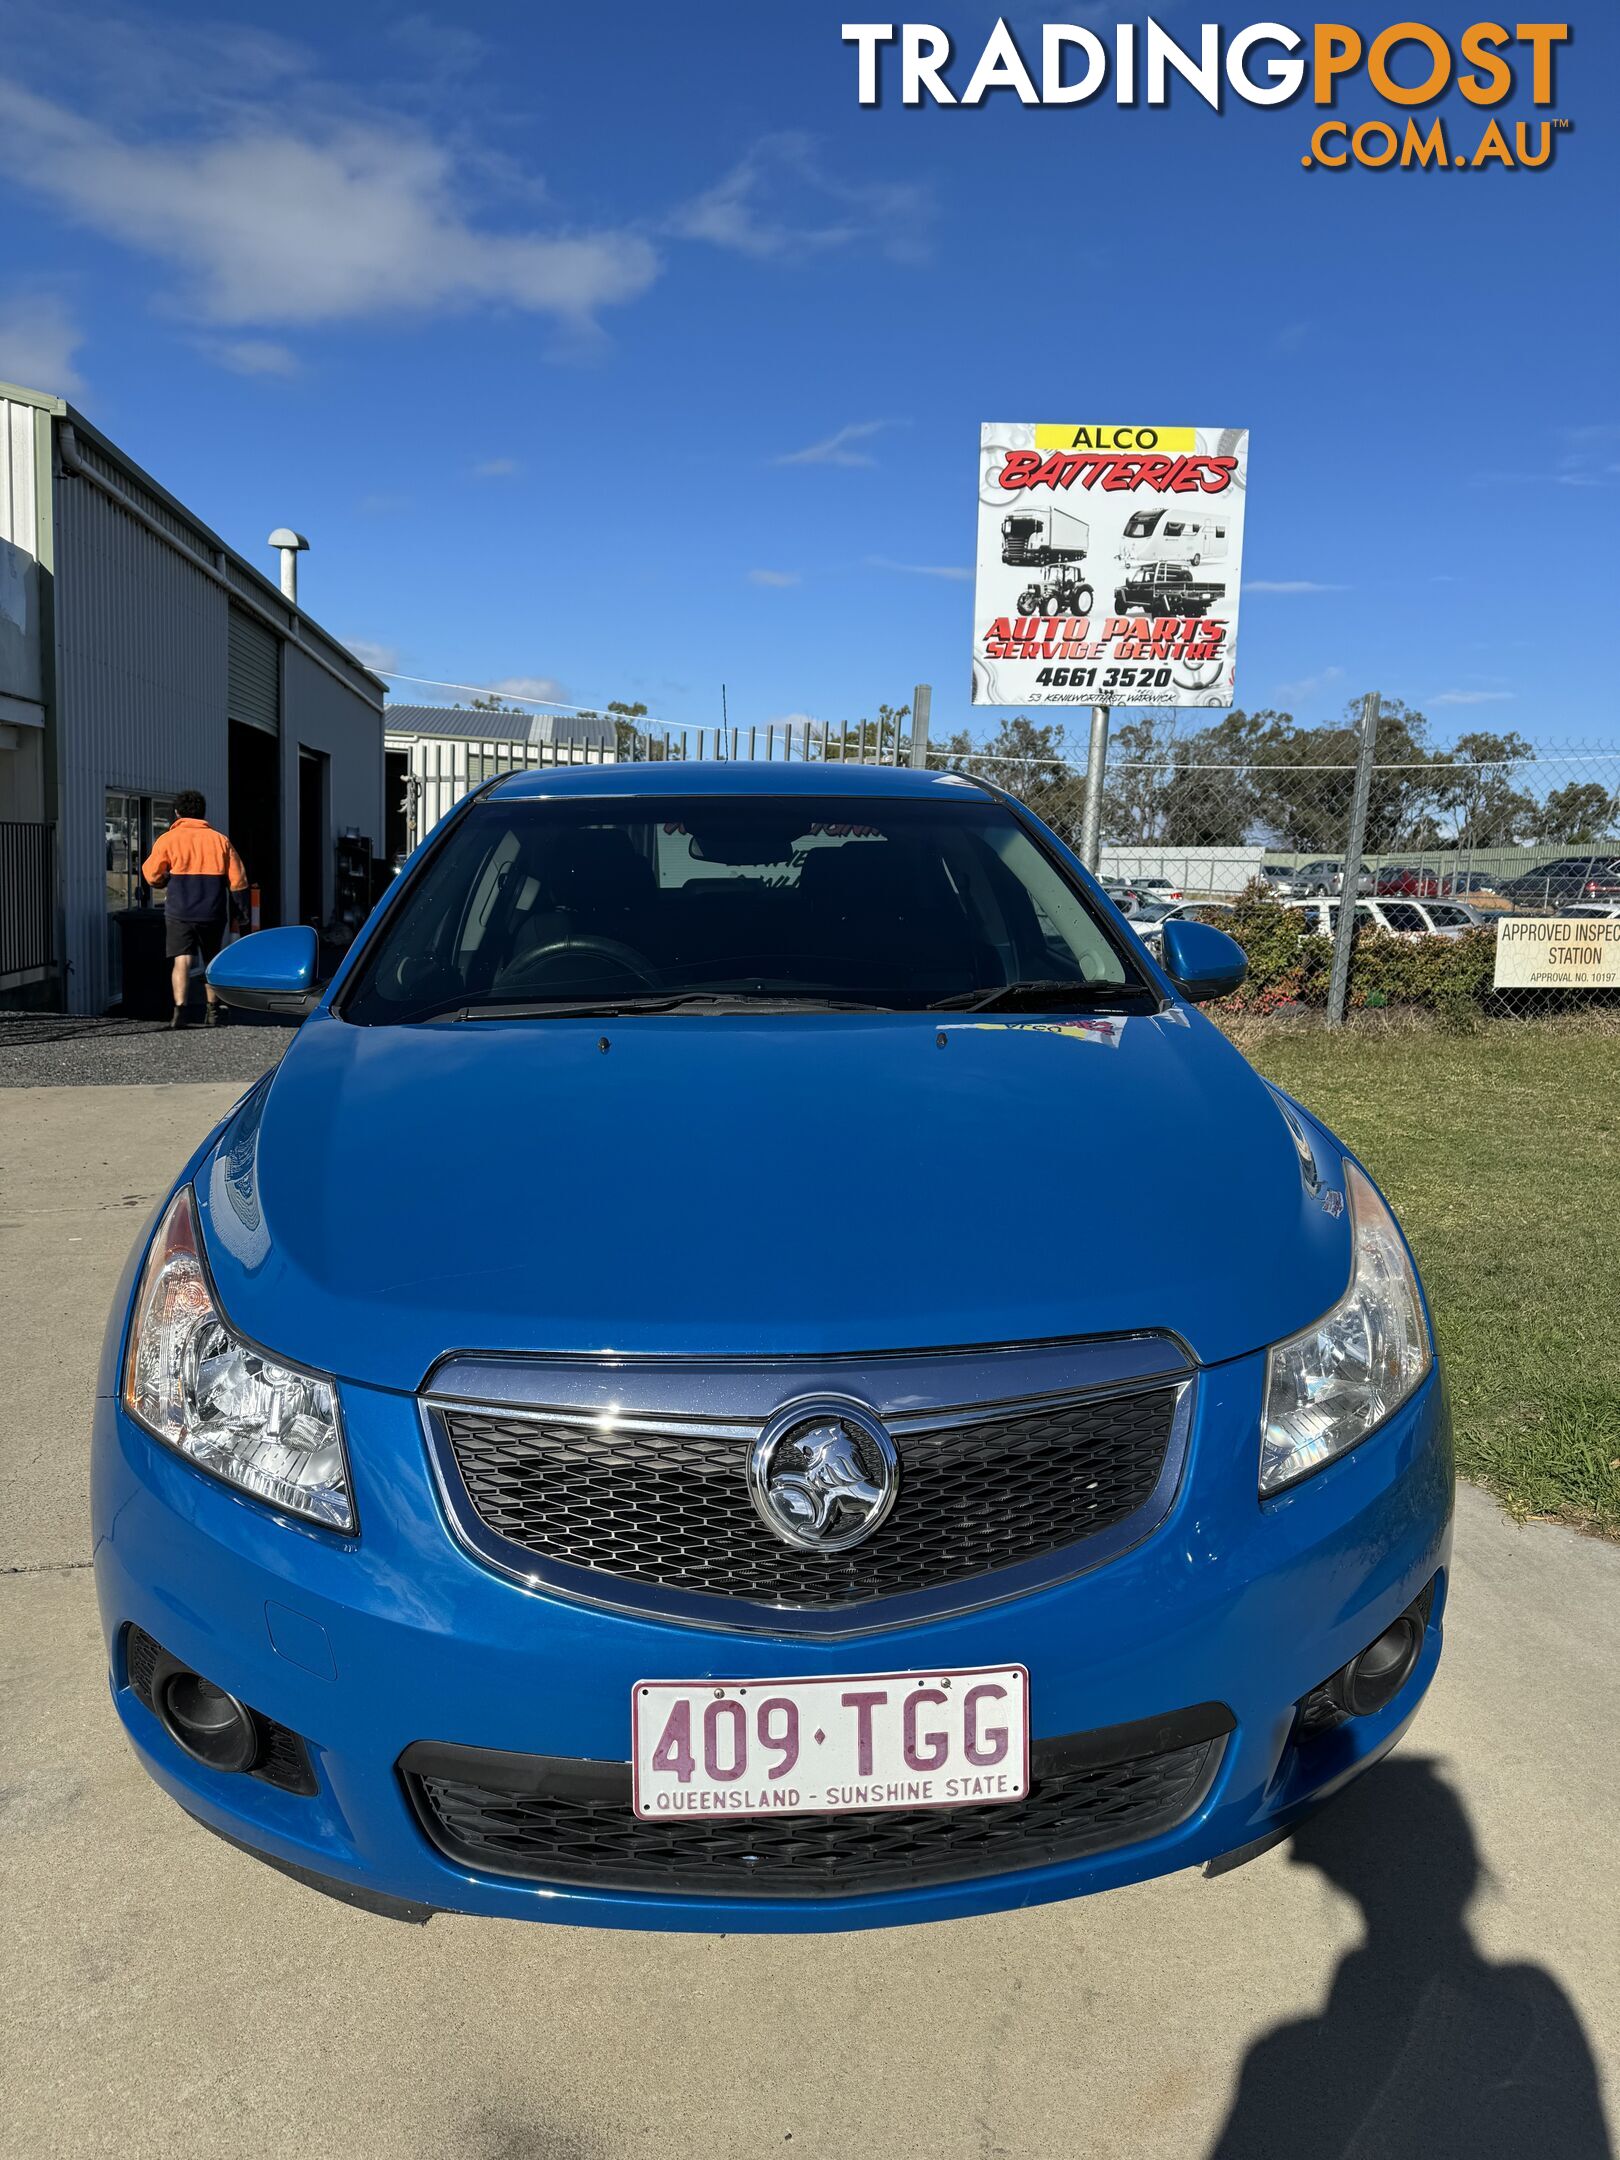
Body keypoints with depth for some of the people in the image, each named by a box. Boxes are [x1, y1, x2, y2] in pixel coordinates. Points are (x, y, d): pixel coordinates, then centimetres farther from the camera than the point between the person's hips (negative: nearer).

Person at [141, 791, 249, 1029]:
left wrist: (166, 881, 22)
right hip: (213, 913, 2)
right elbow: (238, 880, 4)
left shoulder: (168, 839, -1)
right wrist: (243, 907, 15)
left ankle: (180, 1008, -22)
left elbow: (151, 875, 1)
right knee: (212, 962, 16)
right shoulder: (220, 840, 5)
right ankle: (213, 1011, 23)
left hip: (180, 913, -2)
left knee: (182, 960, -5)